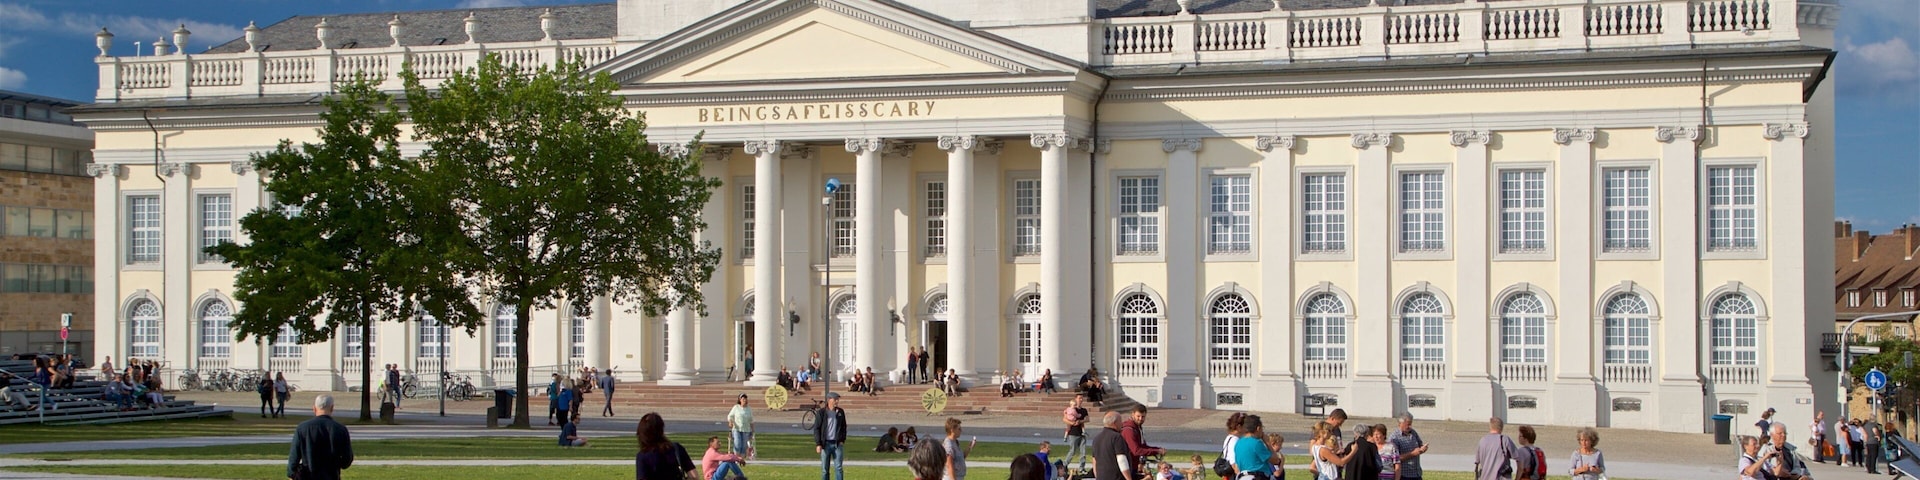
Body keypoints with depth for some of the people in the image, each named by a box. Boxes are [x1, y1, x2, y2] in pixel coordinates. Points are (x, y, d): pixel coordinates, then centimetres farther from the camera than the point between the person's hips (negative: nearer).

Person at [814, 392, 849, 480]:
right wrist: (818, 444, -10)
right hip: (826, 443, -1)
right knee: (824, 469, 5)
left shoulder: (841, 412, 5)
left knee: (838, 468, -4)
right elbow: (816, 429, -3)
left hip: (837, 444, 2)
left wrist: (842, 440, 2)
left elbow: (844, 427, 14)